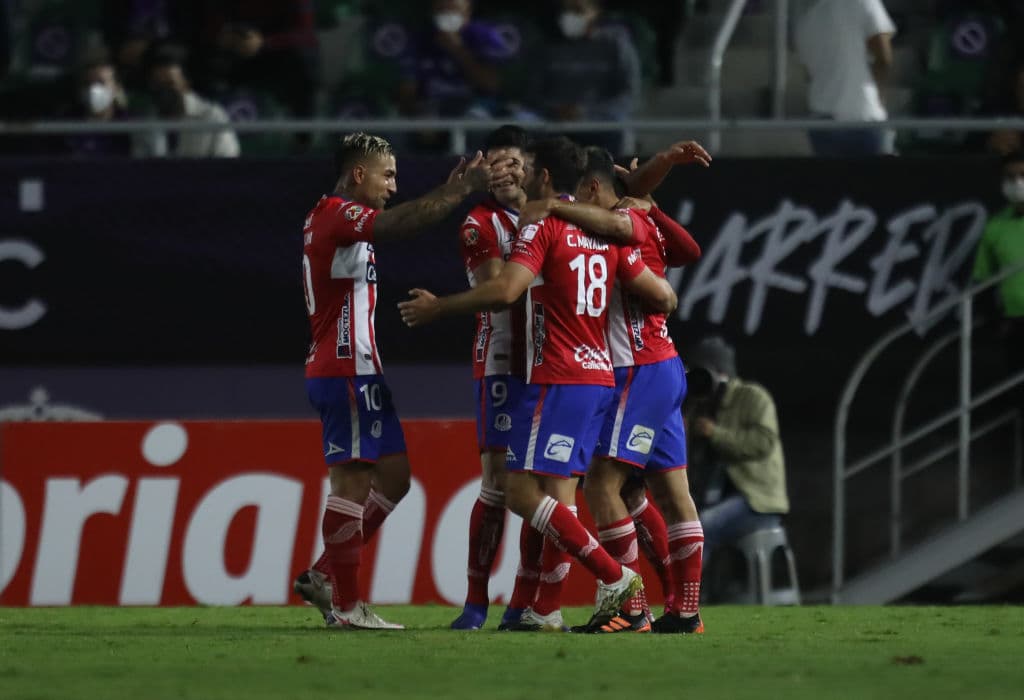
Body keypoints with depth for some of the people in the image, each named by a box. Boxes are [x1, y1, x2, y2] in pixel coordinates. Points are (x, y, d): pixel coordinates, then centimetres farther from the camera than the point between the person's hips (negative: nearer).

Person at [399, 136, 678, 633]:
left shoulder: (542, 227, -9)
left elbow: (505, 290, -23)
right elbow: (662, 297, 13)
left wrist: (438, 307, -12)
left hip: (557, 381, -9)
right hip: (599, 375, 9)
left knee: (522, 492, -11)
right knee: (556, 498, 7)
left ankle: (615, 579, -15)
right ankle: (547, 610, 1)